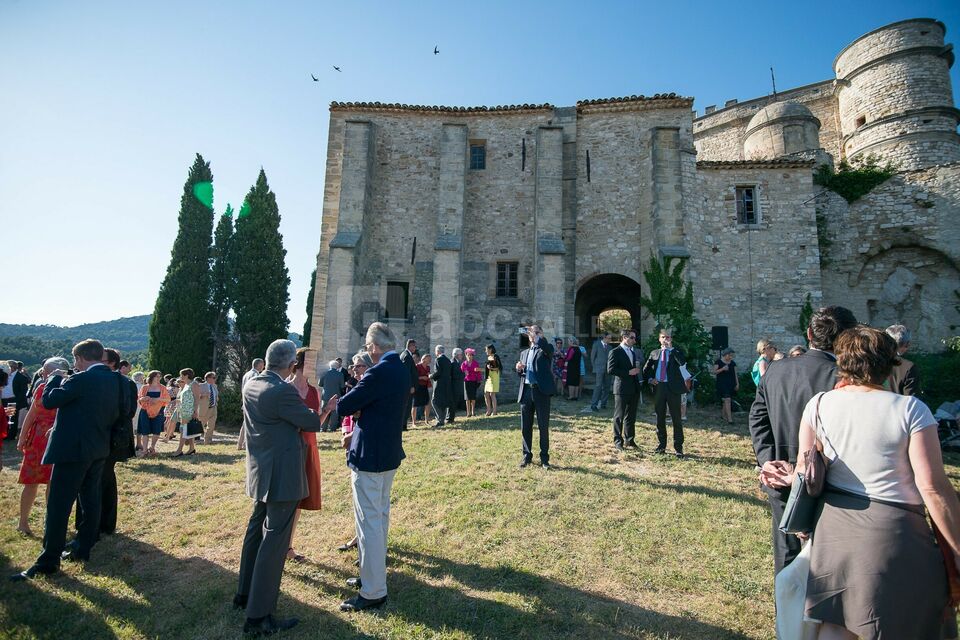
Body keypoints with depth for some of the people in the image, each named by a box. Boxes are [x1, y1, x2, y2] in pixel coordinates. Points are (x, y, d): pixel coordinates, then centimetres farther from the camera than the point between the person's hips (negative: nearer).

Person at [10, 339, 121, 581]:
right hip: (99, 449, 8)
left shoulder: (81, 379, -17)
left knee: (58, 505, -1)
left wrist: (55, 377, 2)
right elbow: (114, 414, 13)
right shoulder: (112, 379, 7)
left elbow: (48, 401, -12)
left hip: (73, 449, -8)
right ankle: (83, 549, 24)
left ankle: (48, 561, 5)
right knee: (90, 499, 14)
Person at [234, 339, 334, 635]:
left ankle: (245, 594, 39)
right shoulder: (283, 391, -25)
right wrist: (328, 408, 4)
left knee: (256, 530, 22)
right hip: (283, 475, -9)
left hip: (261, 472, 10)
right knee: (274, 541, 0)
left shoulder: (250, 385, 2)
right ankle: (258, 617, 9)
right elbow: (312, 423, -13)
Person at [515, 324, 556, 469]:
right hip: (526, 391, 5)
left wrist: (536, 337, -17)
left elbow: (545, 346, -24)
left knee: (543, 427, 2)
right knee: (525, 427, 9)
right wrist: (519, 369, 1)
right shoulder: (524, 352, 20)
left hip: (541, 391, -5)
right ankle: (527, 455, 21)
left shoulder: (546, 349, 3)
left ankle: (544, 457, 13)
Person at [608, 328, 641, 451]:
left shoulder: (634, 352, 16)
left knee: (631, 417, 13)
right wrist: (628, 372, -18)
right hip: (621, 389, -7)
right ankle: (618, 441, 9)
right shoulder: (615, 352, -8)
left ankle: (629, 440, 23)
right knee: (619, 416, 1)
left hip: (634, 389, 7)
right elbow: (610, 370, -17)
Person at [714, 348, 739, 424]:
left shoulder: (733, 363, 11)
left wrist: (737, 383, 9)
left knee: (725, 400, 10)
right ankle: (729, 418, -16)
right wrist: (722, 369, -20)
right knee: (727, 399, -14)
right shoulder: (719, 362, -3)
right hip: (722, 383, -5)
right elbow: (714, 372, -5)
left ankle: (723, 415, 25)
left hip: (731, 384, 5)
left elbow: (735, 374, 14)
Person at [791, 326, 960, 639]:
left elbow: (804, 469, 1)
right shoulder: (910, 409, -11)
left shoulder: (819, 404, -3)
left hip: (833, 527, 3)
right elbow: (934, 487, -13)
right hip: (892, 531, -2)